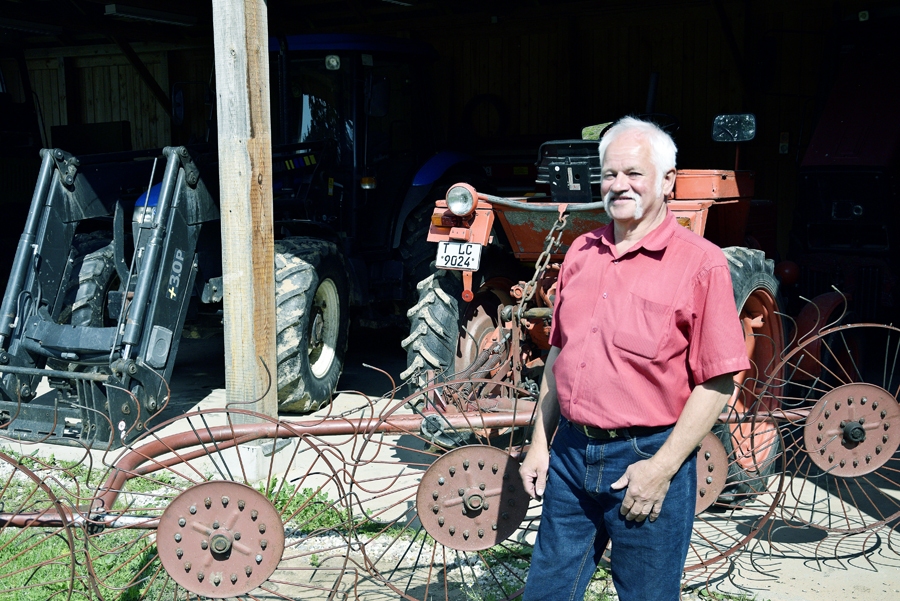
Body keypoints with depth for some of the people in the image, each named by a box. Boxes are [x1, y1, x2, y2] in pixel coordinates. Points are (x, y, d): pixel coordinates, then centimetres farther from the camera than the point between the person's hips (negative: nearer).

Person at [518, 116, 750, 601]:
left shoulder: (700, 262, -10)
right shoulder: (581, 253, 8)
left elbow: (718, 382, -12)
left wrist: (661, 469, -16)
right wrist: (540, 442, 10)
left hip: (647, 459, -5)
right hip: (569, 454, 6)